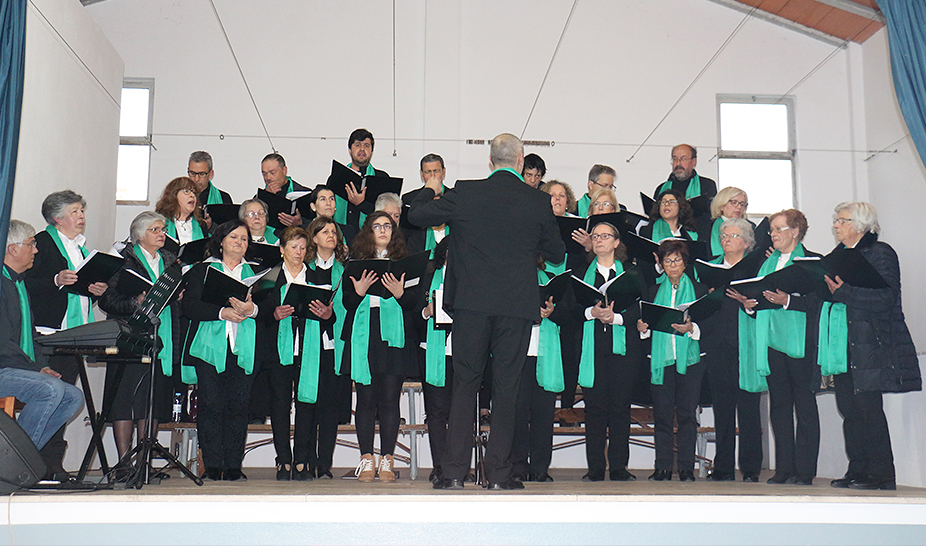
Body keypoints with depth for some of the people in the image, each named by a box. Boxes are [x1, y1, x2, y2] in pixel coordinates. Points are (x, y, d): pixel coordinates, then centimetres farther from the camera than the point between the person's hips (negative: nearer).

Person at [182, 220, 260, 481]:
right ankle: (212, 465, -1)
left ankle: (233, 465, 1)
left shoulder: (255, 272, 19)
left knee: (238, 405, -4)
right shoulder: (202, 270, 13)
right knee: (211, 404, -7)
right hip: (210, 345, -1)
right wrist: (222, 312, -14)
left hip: (243, 349, 2)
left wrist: (251, 310, -14)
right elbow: (190, 307, -1)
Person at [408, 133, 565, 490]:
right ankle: (499, 473, 9)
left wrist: (430, 189, 27)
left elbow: (416, 215, 7)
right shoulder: (538, 203, 0)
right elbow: (557, 255, 11)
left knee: (464, 384, 7)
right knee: (506, 387, 6)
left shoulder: (465, 193, -2)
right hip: (517, 306, 0)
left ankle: (454, 471, 7)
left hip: (472, 303, 0)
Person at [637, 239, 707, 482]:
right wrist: (643, 327, -6)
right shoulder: (653, 291, 15)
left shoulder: (698, 289, 9)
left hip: (690, 358, -1)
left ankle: (686, 468, 3)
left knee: (687, 414, -2)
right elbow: (646, 321, 16)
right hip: (661, 358, 2)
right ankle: (663, 467, 5)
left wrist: (691, 328, -16)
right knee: (662, 414, -1)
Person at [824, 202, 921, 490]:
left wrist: (843, 291, -16)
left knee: (868, 407, -7)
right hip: (843, 345, 7)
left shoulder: (881, 253, -4)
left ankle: (881, 474, 0)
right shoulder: (839, 254, 19)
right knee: (849, 408, 6)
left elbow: (885, 297, -15)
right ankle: (857, 471, 12)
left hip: (869, 343, -7)